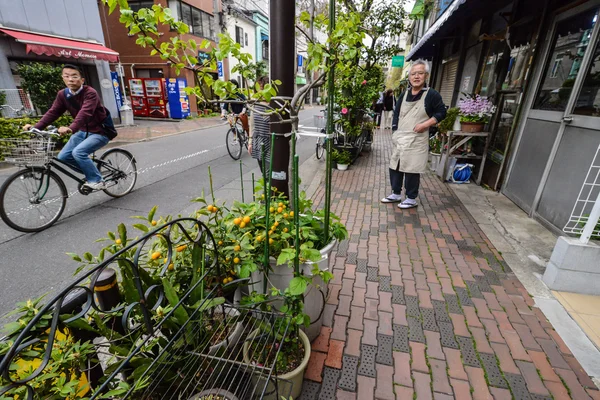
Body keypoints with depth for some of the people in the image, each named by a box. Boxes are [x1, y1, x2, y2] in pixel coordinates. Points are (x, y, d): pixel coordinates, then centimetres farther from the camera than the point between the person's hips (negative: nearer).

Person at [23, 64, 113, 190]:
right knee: (63, 157, -1)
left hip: (100, 132, -7)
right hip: (83, 131, 8)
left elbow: (85, 113, -35)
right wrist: (35, 127, -14)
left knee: (78, 152, -27)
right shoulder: (62, 94, 1)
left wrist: (71, 128, -50)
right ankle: (91, 173, 17)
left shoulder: (90, 93, -20)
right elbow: (52, 112, -1)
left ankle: (97, 181, -11)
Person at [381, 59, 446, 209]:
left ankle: (411, 199, 13)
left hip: (416, 140, -6)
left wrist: (425, 125, -15)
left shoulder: (432, 95, -6)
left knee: (412, 170, -2)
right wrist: (394, 133, 7)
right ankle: (396, 194, 26)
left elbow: (441, 113, -3)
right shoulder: (404, 94, 11)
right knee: (394, 167, 10)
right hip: (400, 138, 6)